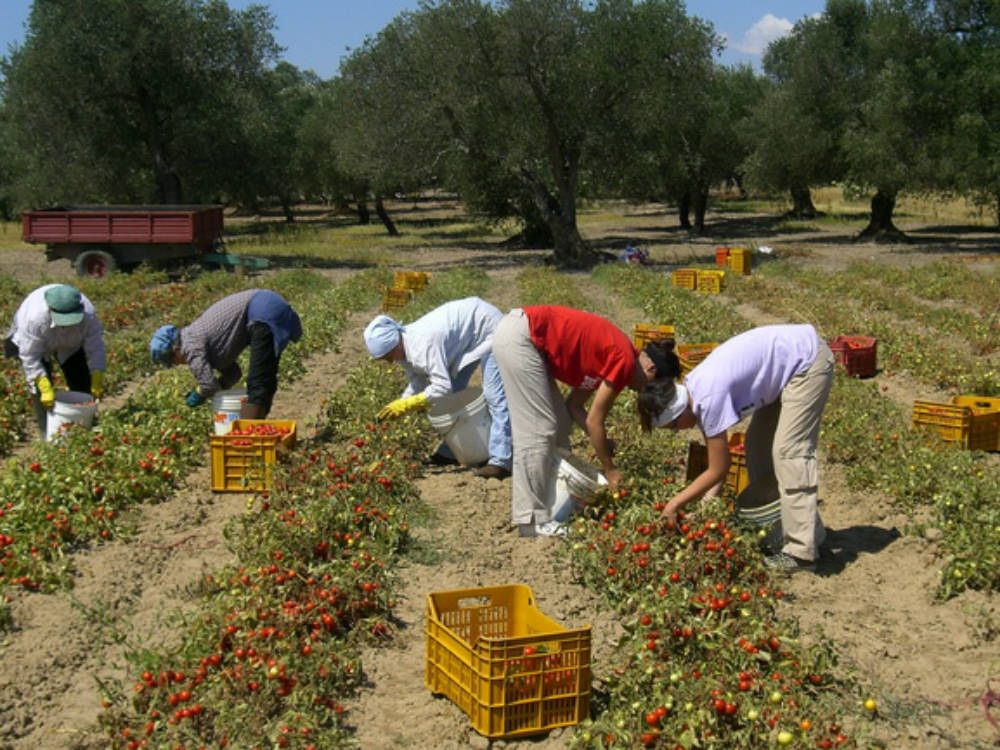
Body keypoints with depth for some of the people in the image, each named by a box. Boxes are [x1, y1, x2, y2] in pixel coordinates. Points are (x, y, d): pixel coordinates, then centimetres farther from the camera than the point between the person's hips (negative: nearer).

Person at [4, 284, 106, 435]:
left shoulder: (88, 314, -38)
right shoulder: (34, 317, -44)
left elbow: (95, 348, -28)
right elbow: (30, 356, -34)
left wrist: (97, 381, -36)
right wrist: (45, 388, -40)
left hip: (70, 343, 3)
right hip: (32, 342, -3)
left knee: (82, 383, 0)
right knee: (40, 388, -16)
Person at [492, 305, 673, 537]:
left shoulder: (615, 353, 16)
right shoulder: (626, 362, -11)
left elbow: (575, 405, 18)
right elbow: (594, 421, -7)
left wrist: (601, 444, 12)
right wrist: (610, 470, 2)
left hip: (518, 330, 10)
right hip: (518, 337, -10)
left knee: (559, 423, 13)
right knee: (538, 430, -8)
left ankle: (556, 504, 19)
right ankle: (533, 520, -4)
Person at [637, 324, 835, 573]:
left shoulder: (710, 398, -28)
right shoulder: (693, 387, -1)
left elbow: (718, 470, -19)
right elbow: (716, 462, 6)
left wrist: (674, 504, -14)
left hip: (808, 361, -10)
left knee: (789, 452, -13)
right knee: (759, 445, 13)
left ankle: (801, 551, -12)